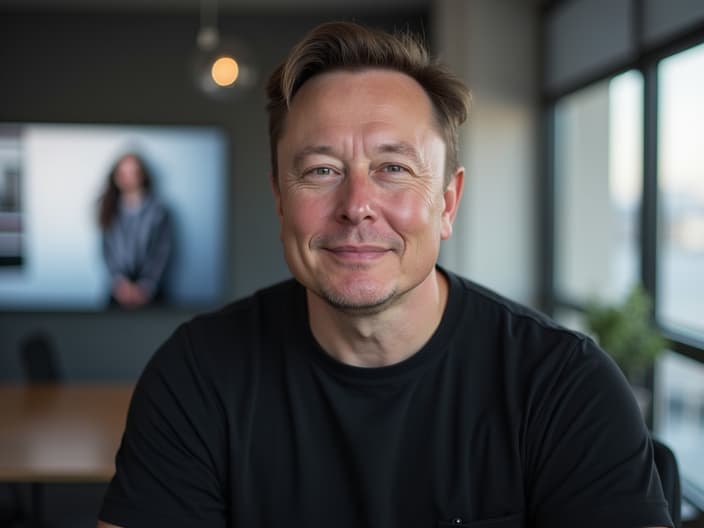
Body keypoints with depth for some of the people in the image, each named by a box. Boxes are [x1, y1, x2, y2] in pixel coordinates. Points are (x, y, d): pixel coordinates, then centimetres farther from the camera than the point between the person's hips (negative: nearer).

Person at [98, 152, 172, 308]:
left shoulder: (158, 211, -4)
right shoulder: (111, 211, 2)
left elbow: (162, 252, -8)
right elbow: (109, 250, -3)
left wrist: (145, 287, -17)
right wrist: (120, 282, -17)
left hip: (150, 290, -1)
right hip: (119, 290, 2)